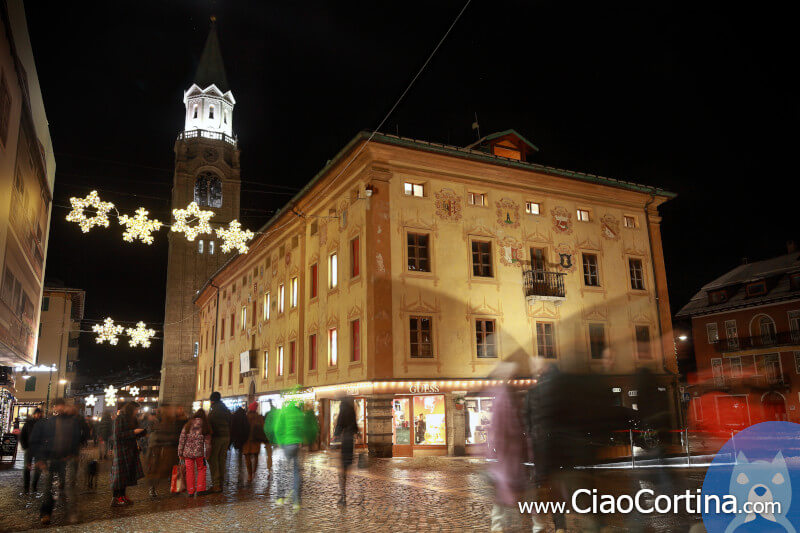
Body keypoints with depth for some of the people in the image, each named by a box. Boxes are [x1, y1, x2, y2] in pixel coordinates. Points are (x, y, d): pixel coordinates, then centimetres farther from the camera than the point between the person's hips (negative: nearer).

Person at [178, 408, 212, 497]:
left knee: (189, 471, 10)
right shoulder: (205, 426, 2)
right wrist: (207, 454, 8)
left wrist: (180, 453, 10)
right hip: (199, 452, -1)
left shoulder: (187, 425, 5)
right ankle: (200, 489, 9)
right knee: (201, 469, 13)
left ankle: (190, 491, 13)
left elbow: (181, 440, 5)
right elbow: (207, 442, 2)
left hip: (187, 452, 1)